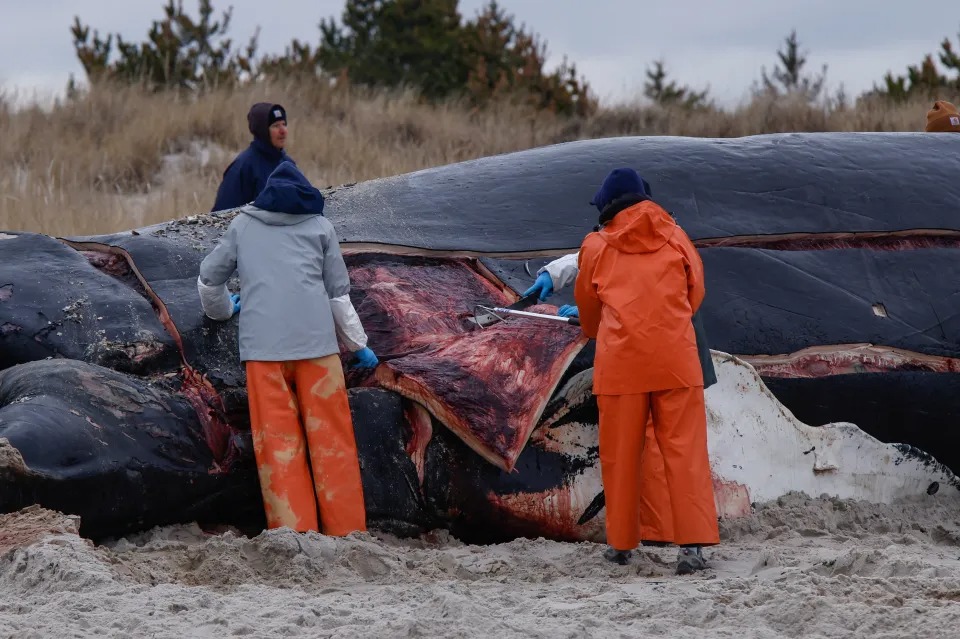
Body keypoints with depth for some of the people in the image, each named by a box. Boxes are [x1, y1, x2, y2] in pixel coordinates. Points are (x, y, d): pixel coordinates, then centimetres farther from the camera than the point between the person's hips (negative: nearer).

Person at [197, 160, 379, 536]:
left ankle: (294, 532, -8)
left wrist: (222, 310, 45)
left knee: (277, 442, -1)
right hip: (316, 342, 0)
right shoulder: (319, 226, 16)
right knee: (331, 440, 3)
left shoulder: (243, 225, 18)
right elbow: (339, 294, 16)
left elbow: (209, 279, 24)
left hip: (261, 346, 0)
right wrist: (357, 345, 28)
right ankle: (346, 530, 1)